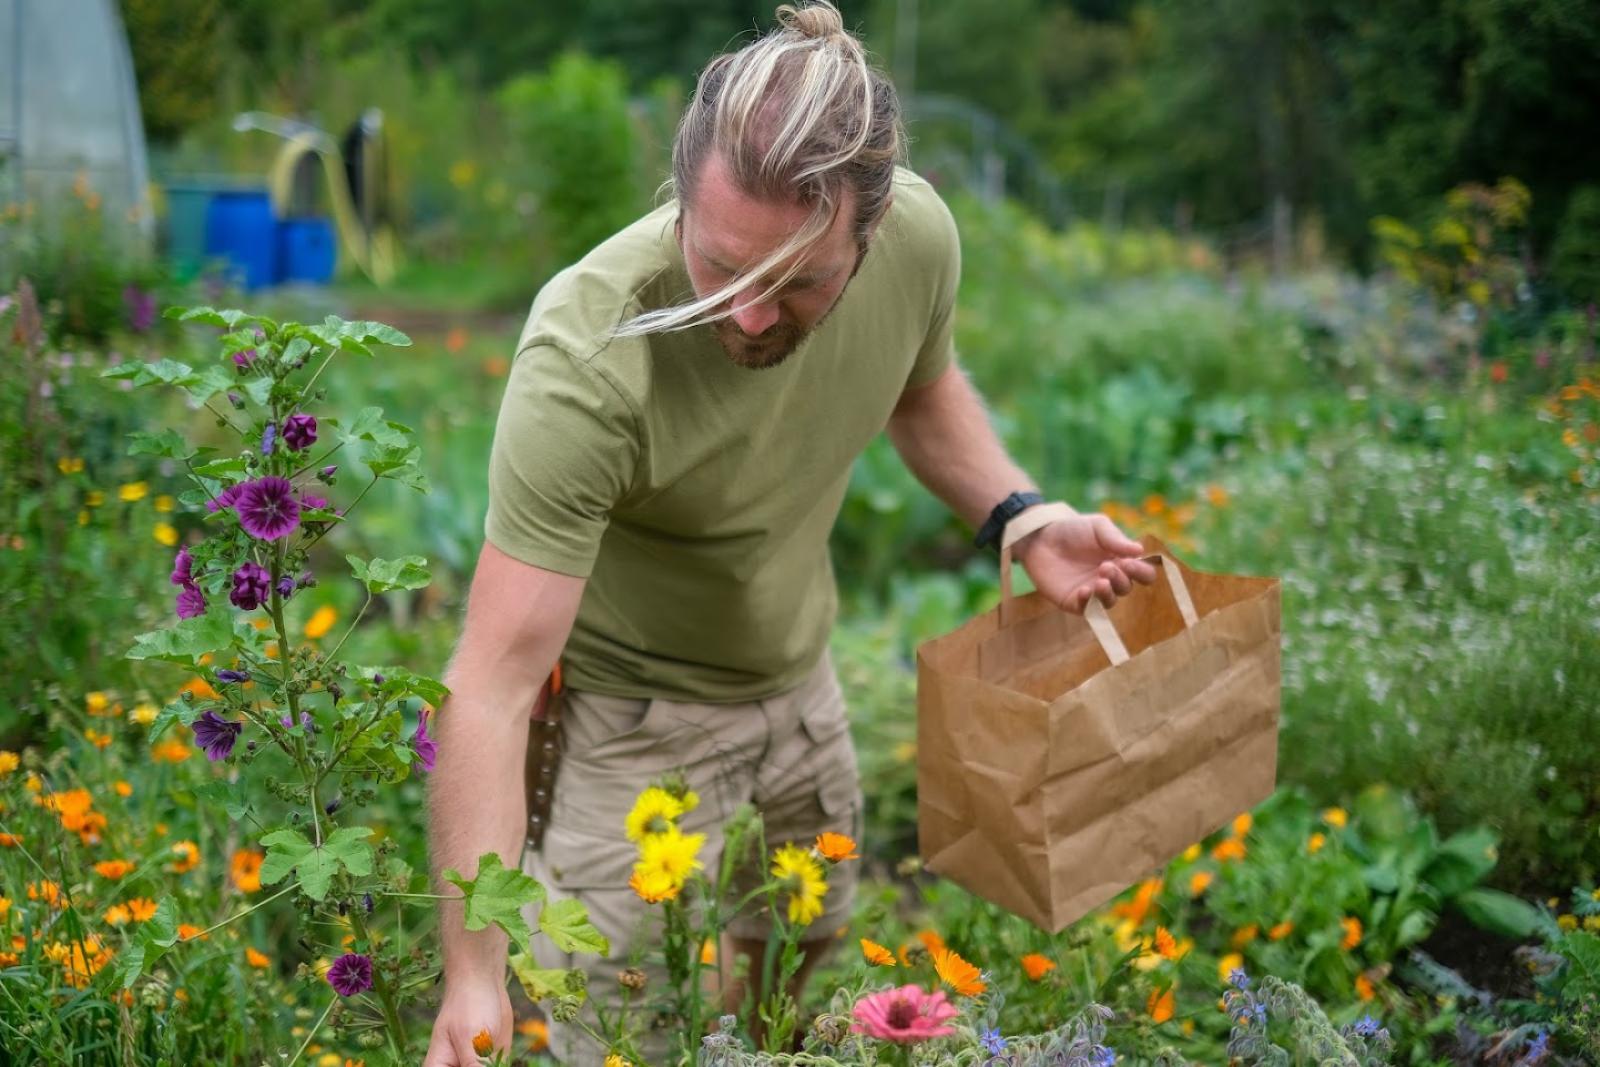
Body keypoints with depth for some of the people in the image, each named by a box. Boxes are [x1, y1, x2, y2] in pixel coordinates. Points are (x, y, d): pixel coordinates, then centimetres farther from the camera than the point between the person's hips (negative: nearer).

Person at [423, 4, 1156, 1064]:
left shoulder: (919, 232, -22)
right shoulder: (586, 363, -38)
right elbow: (495, 685, -36)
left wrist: (1023, 519, -11)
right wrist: (473, 976, -41)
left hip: (800, 673, 6)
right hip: (635, 710, -5)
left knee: (807, 972, 25)